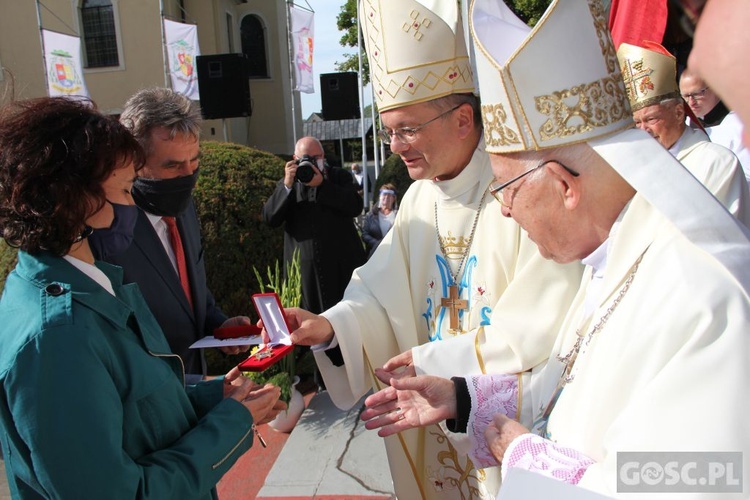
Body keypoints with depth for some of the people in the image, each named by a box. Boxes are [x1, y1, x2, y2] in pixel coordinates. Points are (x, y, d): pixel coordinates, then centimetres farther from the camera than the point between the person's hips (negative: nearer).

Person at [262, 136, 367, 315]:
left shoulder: (340, 177, 12)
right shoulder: (286, 185, 15)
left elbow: (356, 206, -5)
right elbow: (270, 218, 1)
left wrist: (322, 185, -12)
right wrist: (287, 185, -10)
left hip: (343, 267, 0)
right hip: (304, 271, 1)